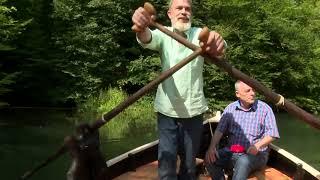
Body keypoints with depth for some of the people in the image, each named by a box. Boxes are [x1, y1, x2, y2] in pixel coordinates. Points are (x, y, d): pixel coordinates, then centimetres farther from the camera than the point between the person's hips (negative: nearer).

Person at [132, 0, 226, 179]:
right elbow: (148, 39, -23)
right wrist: (142, 28, -48)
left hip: (193, 110, 1)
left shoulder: (199, 34, -1)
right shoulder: (163, 34, 0)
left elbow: (214, 44, -24)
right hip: (167, 110, 0)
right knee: (167, 162, -1)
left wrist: (216, 42, -50)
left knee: (190, 161, 13)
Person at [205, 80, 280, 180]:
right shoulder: (230, 108, 7)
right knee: (210, 158, -20)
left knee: (243, 161, -36)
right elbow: (219, 130, 0)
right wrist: (212, 147, -18)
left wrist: (257, 146, -22)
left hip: (255, 154, -3)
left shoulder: (264, 109, -2)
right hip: (231, 152, 3)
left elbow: (272, 134, -5)